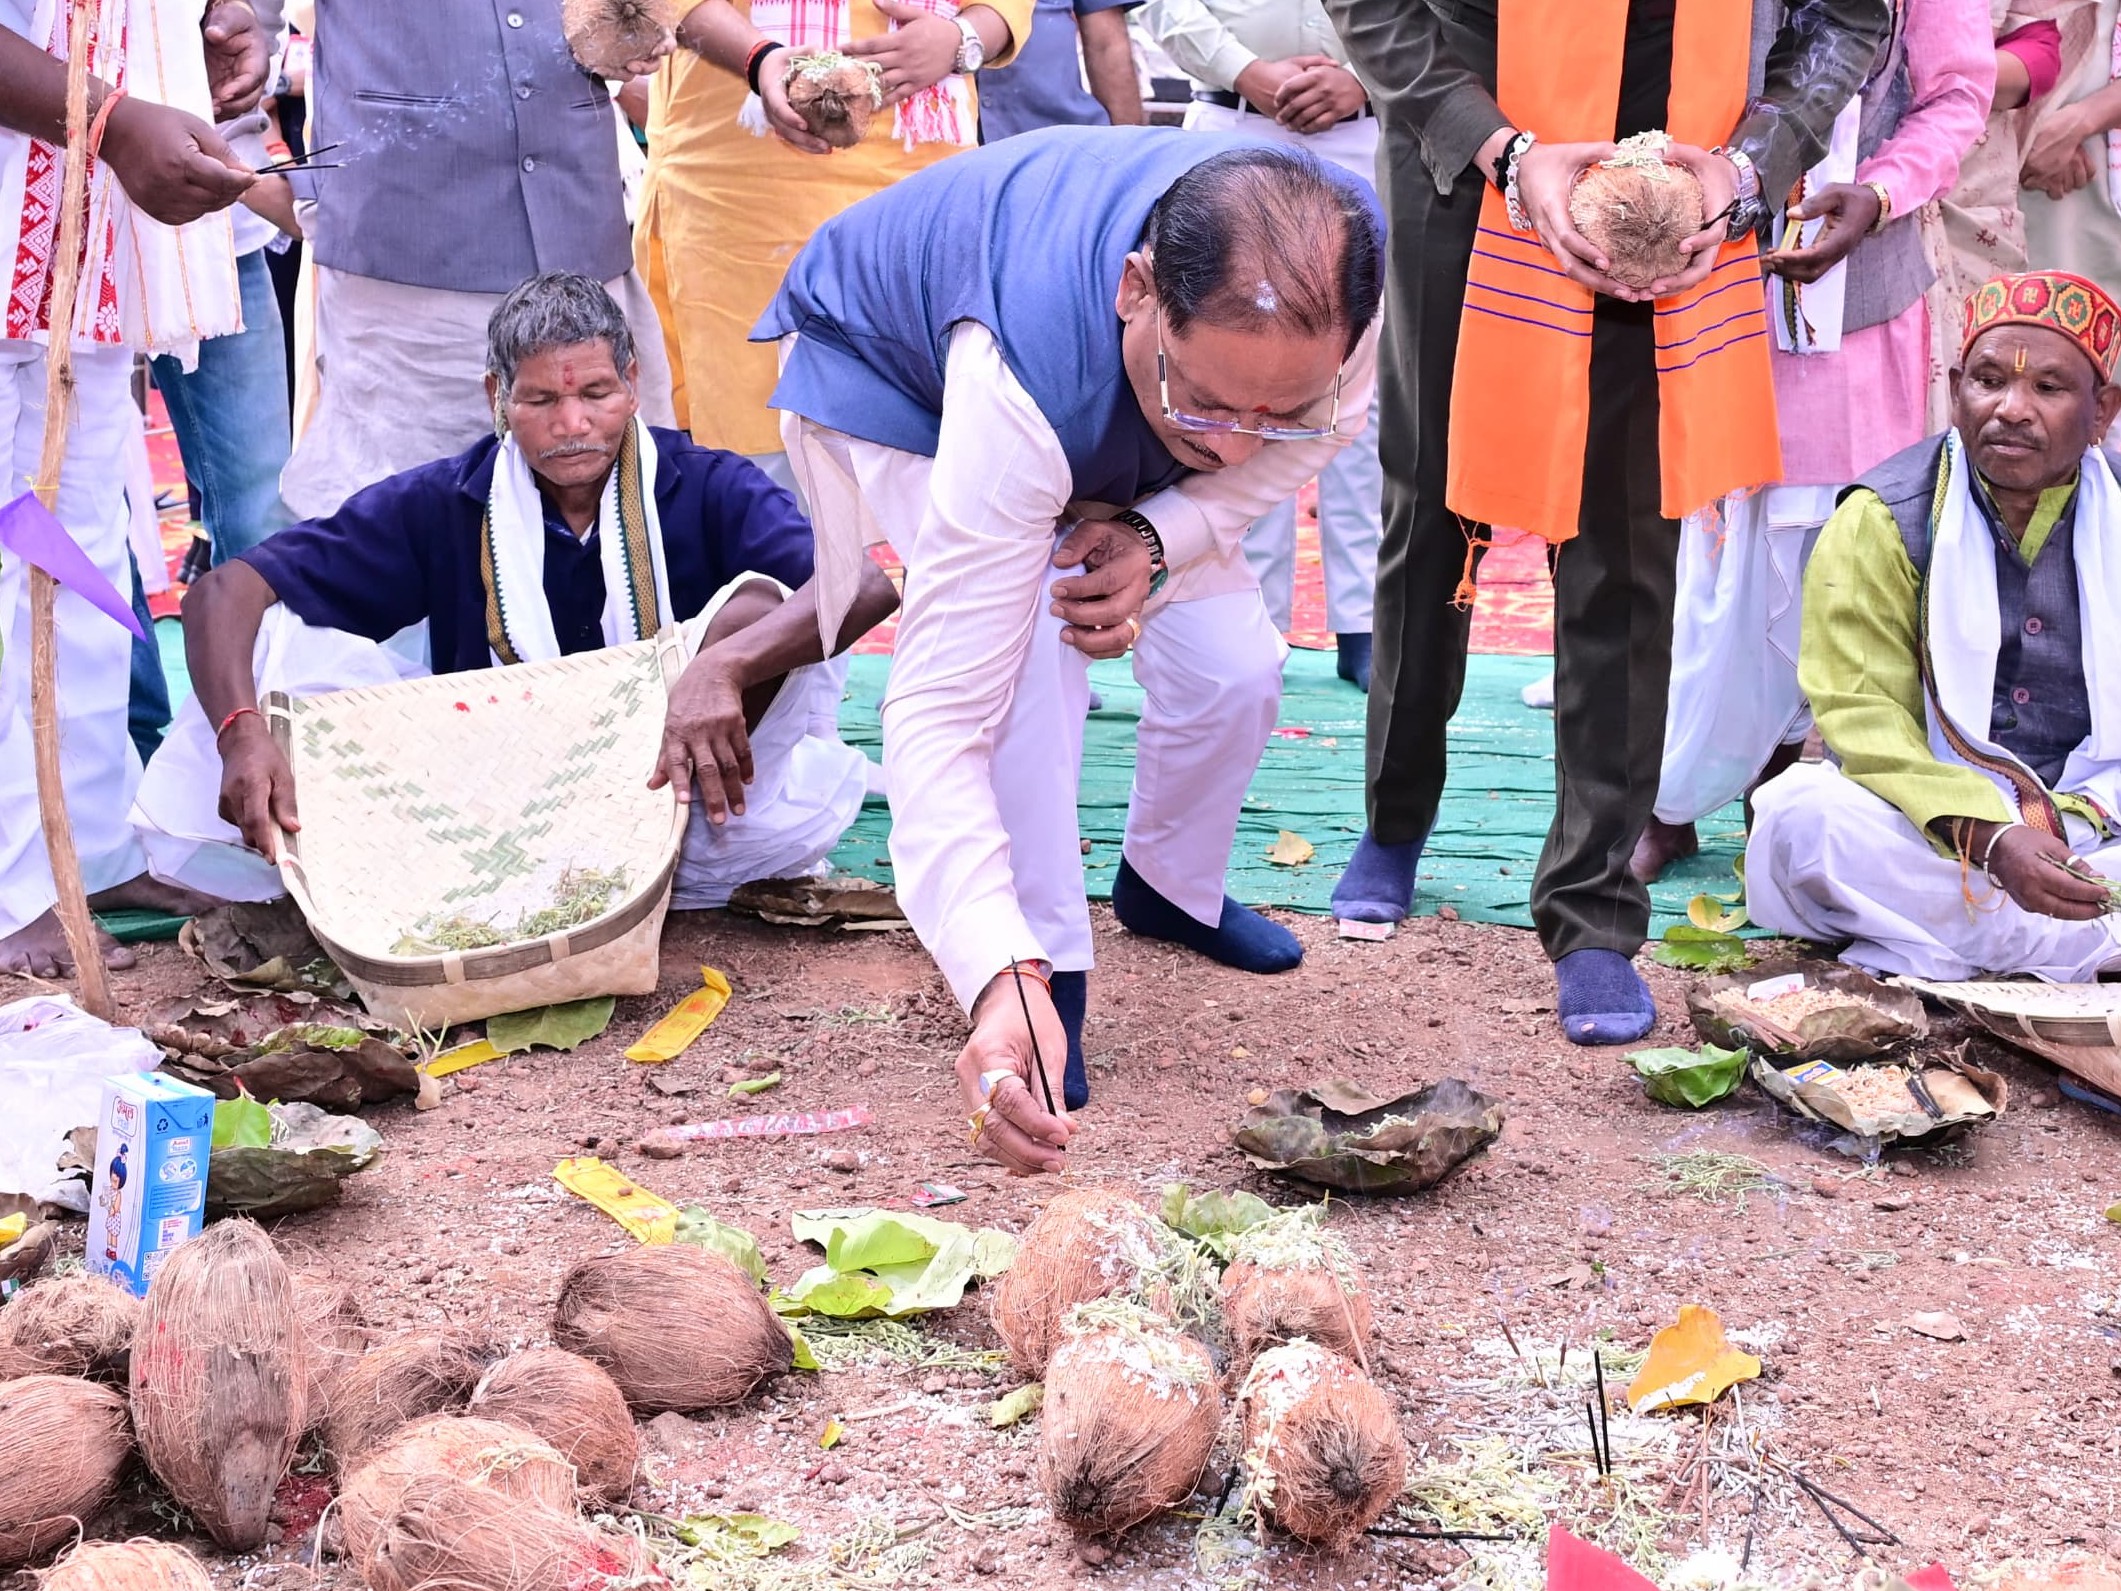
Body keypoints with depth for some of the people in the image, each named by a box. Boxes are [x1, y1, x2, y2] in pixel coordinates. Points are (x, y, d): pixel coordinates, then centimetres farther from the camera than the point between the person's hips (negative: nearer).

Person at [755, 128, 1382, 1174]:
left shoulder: (1350, 277, -34)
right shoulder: (1022, 380, -50)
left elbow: (1306, 438, -10)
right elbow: (938, 712, -50)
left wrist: (1162, 535, -30)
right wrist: (999, 981, -62)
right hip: (888, 375, -5)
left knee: (1233, 667, -6)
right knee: (1029, 657, -29)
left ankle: (1170, 889, 26)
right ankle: (1048, 977, -10)